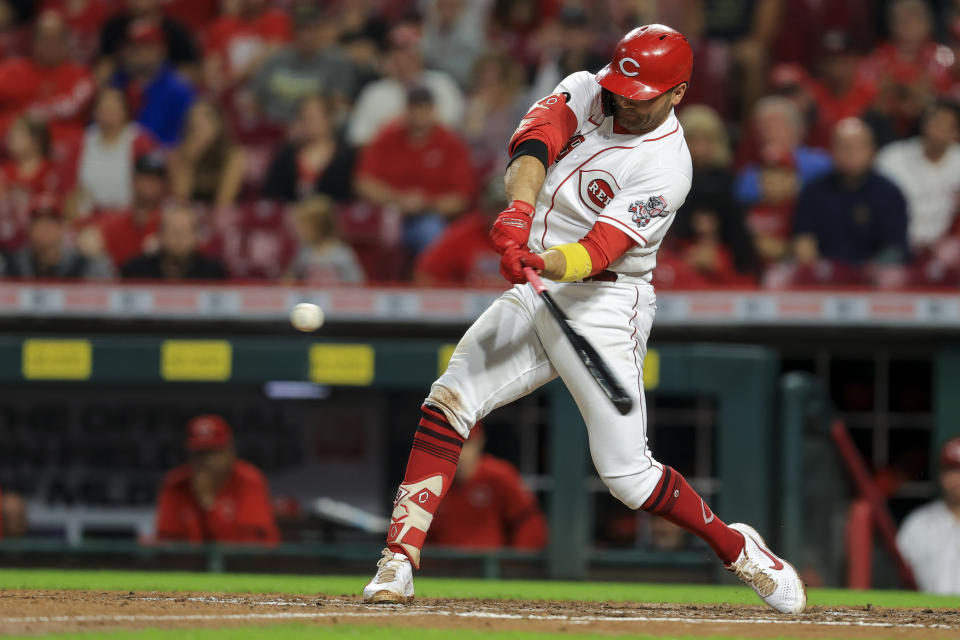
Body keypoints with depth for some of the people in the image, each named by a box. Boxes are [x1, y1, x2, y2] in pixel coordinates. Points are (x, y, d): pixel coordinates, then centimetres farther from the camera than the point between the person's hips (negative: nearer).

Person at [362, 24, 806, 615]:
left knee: (625, 472, -9)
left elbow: (598, 252, -26)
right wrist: (520, 208, -40)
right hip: (534, 298, 5)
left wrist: (545, 263, -47)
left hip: (604, 306, -5)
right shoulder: (586, 91, 0)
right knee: (449, 401, -13)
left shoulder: (667, 168, -16)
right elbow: (536, 140, -20)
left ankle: (734, 546, 15)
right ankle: (399, 562, -13)